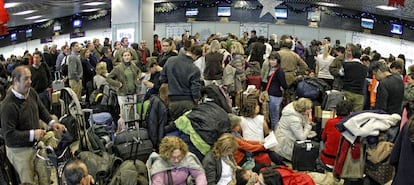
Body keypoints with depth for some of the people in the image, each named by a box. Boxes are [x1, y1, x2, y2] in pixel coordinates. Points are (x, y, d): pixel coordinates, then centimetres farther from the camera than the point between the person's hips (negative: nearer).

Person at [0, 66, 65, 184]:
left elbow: (41, 110, 13)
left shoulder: (31, 92, -4)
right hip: (19, 151, -6)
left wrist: (52, 123, -2)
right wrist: (32, 134, -28)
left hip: (36, 145, 7)